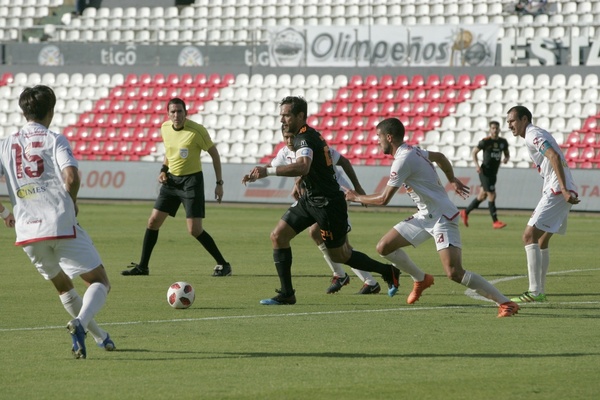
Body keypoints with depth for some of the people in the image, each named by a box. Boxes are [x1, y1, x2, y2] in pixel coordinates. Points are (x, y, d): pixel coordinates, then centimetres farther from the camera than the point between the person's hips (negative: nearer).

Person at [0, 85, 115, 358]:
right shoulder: (54, 140, -1)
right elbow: (71, 176, -17)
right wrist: (72, 202, 2)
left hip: (27, 233, 5)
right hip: (62, 227, -5)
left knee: (63, 286, 25)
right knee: (100, 282, 2)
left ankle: (100, 337, 32)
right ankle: (80, 323, -25)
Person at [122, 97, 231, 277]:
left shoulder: (196, 130, -17)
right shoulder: (165, 128, 1)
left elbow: (214, 154, -7)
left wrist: (219, 183, -9)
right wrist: (163, 170, 5)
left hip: (191, 181, -6)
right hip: (171, 180, 6)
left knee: (195, 230, -12)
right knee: (153, 221, 3)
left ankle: (223, 265, 1)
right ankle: (142, 266, 15)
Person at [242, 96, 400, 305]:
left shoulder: (305, 138, -23)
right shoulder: (308, 135, 9)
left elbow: (303, 167, -44)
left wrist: (268, 171, -50)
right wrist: (299, 182, 20)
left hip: (328, 203, -10)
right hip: (308, 199, 10)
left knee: (340, 255, 3)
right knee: (278, 236, -2)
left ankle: (388, 272, 23)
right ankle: (286, 294, 0)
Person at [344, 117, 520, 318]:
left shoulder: (403, 160, -19)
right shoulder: (411, 151, 10)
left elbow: (383, 199, -16)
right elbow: (439, 157, 30)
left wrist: (356, 197, 1)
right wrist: (452, 179, 43)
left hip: (442, 217, -10)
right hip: (426, 216, 10)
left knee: (455, 273, -20)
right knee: (384, 247, 9)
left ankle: (505, 303, -17)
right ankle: (421, 279, 31)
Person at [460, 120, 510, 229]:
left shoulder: (503, 142, 5)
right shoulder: (485, 141, -11)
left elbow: (507, 154, 18)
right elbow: (474, 152, -2)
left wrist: (506, 158, -7)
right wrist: (477, 165, -16)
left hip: (494, 173, 7)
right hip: (485, 171, -7)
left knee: (482, 196, 14)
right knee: (492, 195, -11)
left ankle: (465, 212, 31)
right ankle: (495, 221, -6)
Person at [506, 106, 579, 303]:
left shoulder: (533, 135, -8)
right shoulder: (537, 134, 23)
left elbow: (554, 157, -22)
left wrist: (564, 189, -29)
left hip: (557, 191, -10)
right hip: (560, 191, 10)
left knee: (530, 235, -14)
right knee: (541, 240, 16)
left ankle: (535, 292, -19)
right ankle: (540, 292, 19)